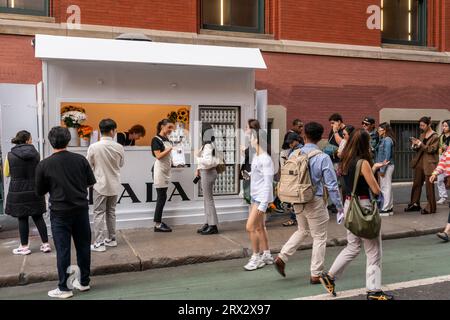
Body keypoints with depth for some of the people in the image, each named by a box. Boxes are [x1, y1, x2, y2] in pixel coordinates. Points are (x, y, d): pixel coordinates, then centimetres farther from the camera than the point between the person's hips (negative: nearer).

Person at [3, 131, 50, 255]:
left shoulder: (10, 155, -8)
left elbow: (6, 173, 3)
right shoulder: (35, 154, -5)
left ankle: (24, 247, 15)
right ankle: (46, 244, 12)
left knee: (22, 219, 7)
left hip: (18, 192, -1)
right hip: (35, 190, 2)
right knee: (38, 217, 10)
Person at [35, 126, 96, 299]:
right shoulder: (80, 159, -4)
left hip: (60, 212, -2)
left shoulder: (44, 165, -9)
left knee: (63, 250, 5)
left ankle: (64, 288, 13)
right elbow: (91, 182, 4)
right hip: (81, 209, 2)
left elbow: (40, 191, -1)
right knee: (83, 246, 13)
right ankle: (84, 282, 26)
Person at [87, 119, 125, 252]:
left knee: (99, 213, 3)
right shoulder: (119, 147, -7)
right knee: (111, 212, 16)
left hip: (100, 184, -3)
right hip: (114, 185, 3)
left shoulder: (94, 147, -14)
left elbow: (88, 166, -3)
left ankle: (99, 243, 4)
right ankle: (111, 239, 24)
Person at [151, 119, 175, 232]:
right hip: (159, 170, -8)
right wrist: (171, 148, -22)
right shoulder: (156, 140, -9)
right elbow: (158, 156, -18)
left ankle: (159, 222, 14)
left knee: (162, 197, 8)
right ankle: (157, 225, -2)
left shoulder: (167, 139, 14)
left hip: (166, 170, 8)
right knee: (162, 197, -7)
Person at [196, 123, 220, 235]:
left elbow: (208, 161, -28)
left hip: (208, 173, -10)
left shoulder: (208, 146, -19)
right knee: (207, 199, 15)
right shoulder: (206, 145, 11)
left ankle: (213, 226, 3)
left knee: (208, 199, -4)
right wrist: (198, 169, 10)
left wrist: (198, 159, -14)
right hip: (205, 172, 10)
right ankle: (208, 223, 24)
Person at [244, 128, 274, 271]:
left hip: (261, 198, -9)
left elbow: (268, 183, -19)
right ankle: (266, 255, 25)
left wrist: (263, 203, -21)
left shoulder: (266, 159, -17)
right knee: (259, 227, 14)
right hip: (255, 197, 9)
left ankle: (256, 257, 4)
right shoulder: (256, 157, 12)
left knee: (250, 227, -9)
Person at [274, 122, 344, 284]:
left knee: (302, 231, 26)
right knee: (319, 237, 10)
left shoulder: (294, 155, -2)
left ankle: (282, 257, 16)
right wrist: (339, 206, -4)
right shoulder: (323, 158, -14)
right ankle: (316, 275, 18)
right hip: (315, 202, -5)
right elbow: (331, 185, -12)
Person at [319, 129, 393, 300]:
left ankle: (330, 276, 22)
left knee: (353, 247, 21)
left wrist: (373, 168, 17)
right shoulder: (363, 162, -17)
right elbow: (376, 190, -14)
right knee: (374, 251, 6)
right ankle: (374, 290, 14)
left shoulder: (346, 161, 5)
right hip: (363, 207, -8)